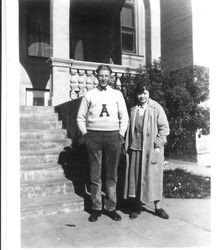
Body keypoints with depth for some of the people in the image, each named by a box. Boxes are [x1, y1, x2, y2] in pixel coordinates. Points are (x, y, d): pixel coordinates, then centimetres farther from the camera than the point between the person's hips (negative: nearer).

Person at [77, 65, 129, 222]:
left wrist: (121, 134, 2)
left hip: (113, 135, 1)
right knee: (95, 175, 3)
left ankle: (111, 208, 16)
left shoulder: (117, 94, 11)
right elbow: (80, 117, 11)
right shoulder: (89, 95, 9)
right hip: (93, 135, 0)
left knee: (112, 175, 5)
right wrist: (85, 134, 2)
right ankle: (96, 208, 15)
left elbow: (124, 117, 11)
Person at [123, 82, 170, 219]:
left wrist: (158, 144, -11)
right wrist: (128, 146, 9)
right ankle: (137, 207, 21)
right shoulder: (133, 110, 10)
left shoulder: (156, 108, -2)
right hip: (135, 149, 3)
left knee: (153, 177, 4)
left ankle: (158, 207, 19)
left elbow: (164, 128, -4)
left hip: (152, 149, -3)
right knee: (135, 177, 7)